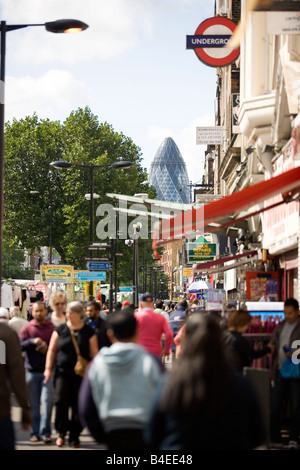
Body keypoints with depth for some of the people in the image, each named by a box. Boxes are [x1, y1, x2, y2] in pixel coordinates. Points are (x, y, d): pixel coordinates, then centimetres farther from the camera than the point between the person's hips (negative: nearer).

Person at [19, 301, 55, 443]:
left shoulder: (52, 328, 3)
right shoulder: (27, 328, 6)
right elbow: (19, 346, -4)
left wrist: (47, 348, -13)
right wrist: (32, 342, -19)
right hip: (32, 371, 2)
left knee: (47, 401, -10)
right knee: (34, 404, 7)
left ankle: (45, 433, -5)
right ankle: (35, 433, 14)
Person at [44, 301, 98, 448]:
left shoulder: (88, 332, 0)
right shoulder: (60, 330, 3)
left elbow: (94, 353, 4)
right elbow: (52, 350, 8)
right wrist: (48, 369, 3)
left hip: (81, 374, -1)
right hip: (62, 372, 1)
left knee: (78, 405, 1)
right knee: (61, 401, -10)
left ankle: (74, 436, 14)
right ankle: (61, 432, 9)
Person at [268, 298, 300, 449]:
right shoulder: (280, 326, 14)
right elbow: (273, 342, 21)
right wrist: (271, 347, -1)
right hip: (280, 371, 5)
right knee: (275, 405, 3)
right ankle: (275, 440, 11)